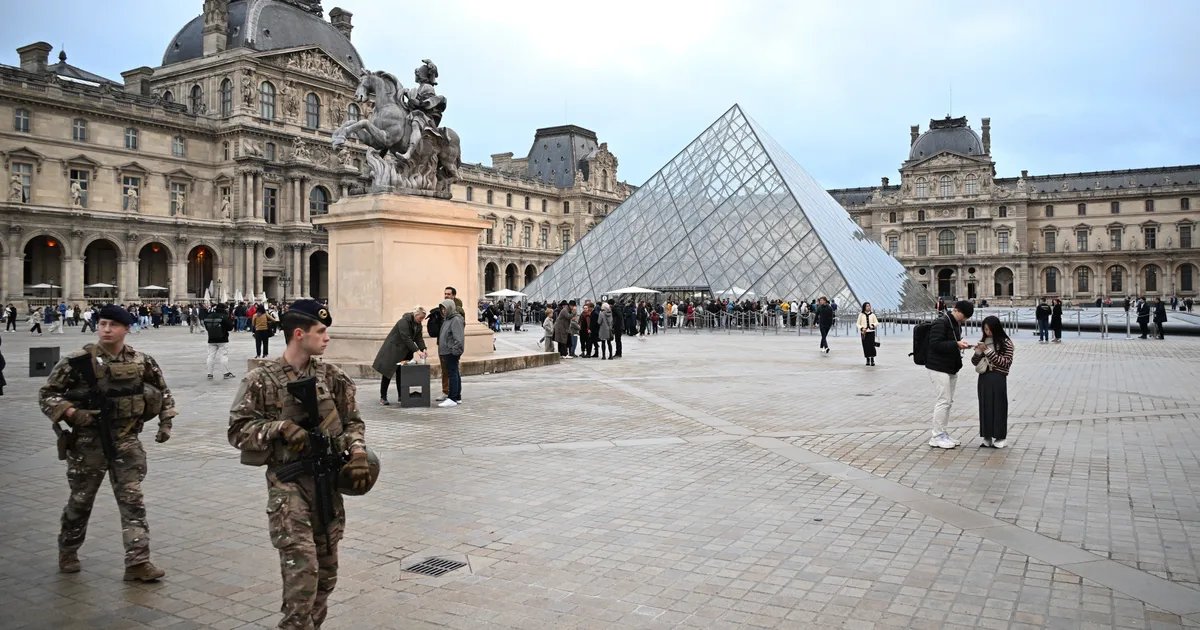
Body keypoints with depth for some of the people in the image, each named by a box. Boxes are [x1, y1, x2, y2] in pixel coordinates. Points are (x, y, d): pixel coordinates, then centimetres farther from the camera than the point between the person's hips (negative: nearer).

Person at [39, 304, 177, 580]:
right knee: (81, 500, 14)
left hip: (126, 440, 1)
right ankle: (68, 551, 38)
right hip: (88, 441, -1)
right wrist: (71, 413, -19)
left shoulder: (141, 362, 1)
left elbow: (162, 391, 15)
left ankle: (138, 562, -2)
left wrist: (166, 422, 6)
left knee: (132, 500, -4)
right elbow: (48, 394, -2)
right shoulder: (78, 361, -8)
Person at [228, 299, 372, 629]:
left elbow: (352, 421, 10)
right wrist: (280, 427, -19)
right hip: (288, 482, -4)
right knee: (302, 566, -13)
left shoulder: (332, 376, 3)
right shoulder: (261, 380, -7)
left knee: (326, 568, 13)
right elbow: (237, 430, -5)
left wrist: (357, 451, -8)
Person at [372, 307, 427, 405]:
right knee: (387, 373, -3)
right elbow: (406, 338, -30)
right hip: (392, 349, -8)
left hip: (404, 351, 8)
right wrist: (417, 351, -33)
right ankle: (383, 398, 3)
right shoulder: (404, 322, -23)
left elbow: (419, 338, 2)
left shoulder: (418, 324, 3)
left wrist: (423, 349, -14)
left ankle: (400, 396, 17)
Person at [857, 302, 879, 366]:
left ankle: (872, 360, -1)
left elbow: (877, 323, 7)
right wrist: (862, 328, -13)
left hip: (871, 332, 0)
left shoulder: (872, 314, 5)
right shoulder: (861, 315, 4)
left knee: (871, 346, -8)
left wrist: (873, 325, -14)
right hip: (864, 333, 0)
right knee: (865, 346, 1)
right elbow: (858, 324, 5)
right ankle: (867, 360, 13)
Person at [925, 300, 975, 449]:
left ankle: (942, 433, 21)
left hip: (951, 368, 10)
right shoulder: (941, 322, -16)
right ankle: (937, 437, -2)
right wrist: (956, 344, -25)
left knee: (948, 401, 13)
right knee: (944, 400, -9)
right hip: (939, 368, -10)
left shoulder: (956, 323, 14)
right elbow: (935, 344, -23)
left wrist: (961, 344, 3)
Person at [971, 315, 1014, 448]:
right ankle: (987, 437, 15)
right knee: (985, 406, 7)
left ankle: (1001, 437, 11)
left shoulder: (1006, 343, -5)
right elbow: (974, 362, 12)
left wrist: (988, 351, -18)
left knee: (998, 406, 1)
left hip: (998, 379, -5)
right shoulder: (983, 342, 10)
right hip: (984, 378, 5)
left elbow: (1005, 362, -13)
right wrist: (978, 352, -9)